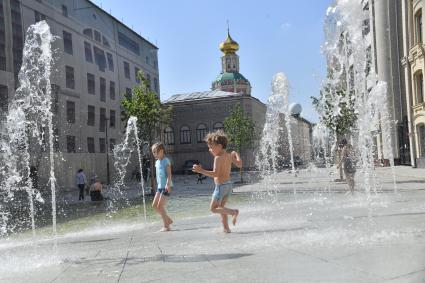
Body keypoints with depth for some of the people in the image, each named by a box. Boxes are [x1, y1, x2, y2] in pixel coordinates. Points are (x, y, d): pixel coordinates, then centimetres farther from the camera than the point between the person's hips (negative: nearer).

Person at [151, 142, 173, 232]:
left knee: (160, 206, -9)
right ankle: (168, 220, 21)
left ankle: (166, 226, 1)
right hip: (160, 186, 9)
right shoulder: (157, 162, 13)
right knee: (154, 205, 8)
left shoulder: (166, 161, -12)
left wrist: (168, 184, -30)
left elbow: (169, 174, -19)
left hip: (166, 187, -9)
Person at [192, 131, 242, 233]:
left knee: (213, 208, 2)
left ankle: (233, 212, -14)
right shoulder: (229, 155, 5)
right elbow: (239, 164, 16)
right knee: (221, 207, 20)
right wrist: (236, 154, 30)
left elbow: (215, 174, -26)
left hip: (221, 185, -8)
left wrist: (201, 171, -31)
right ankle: (226, 228, 22)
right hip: (229, 184, 8)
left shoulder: (218, 158, -17)